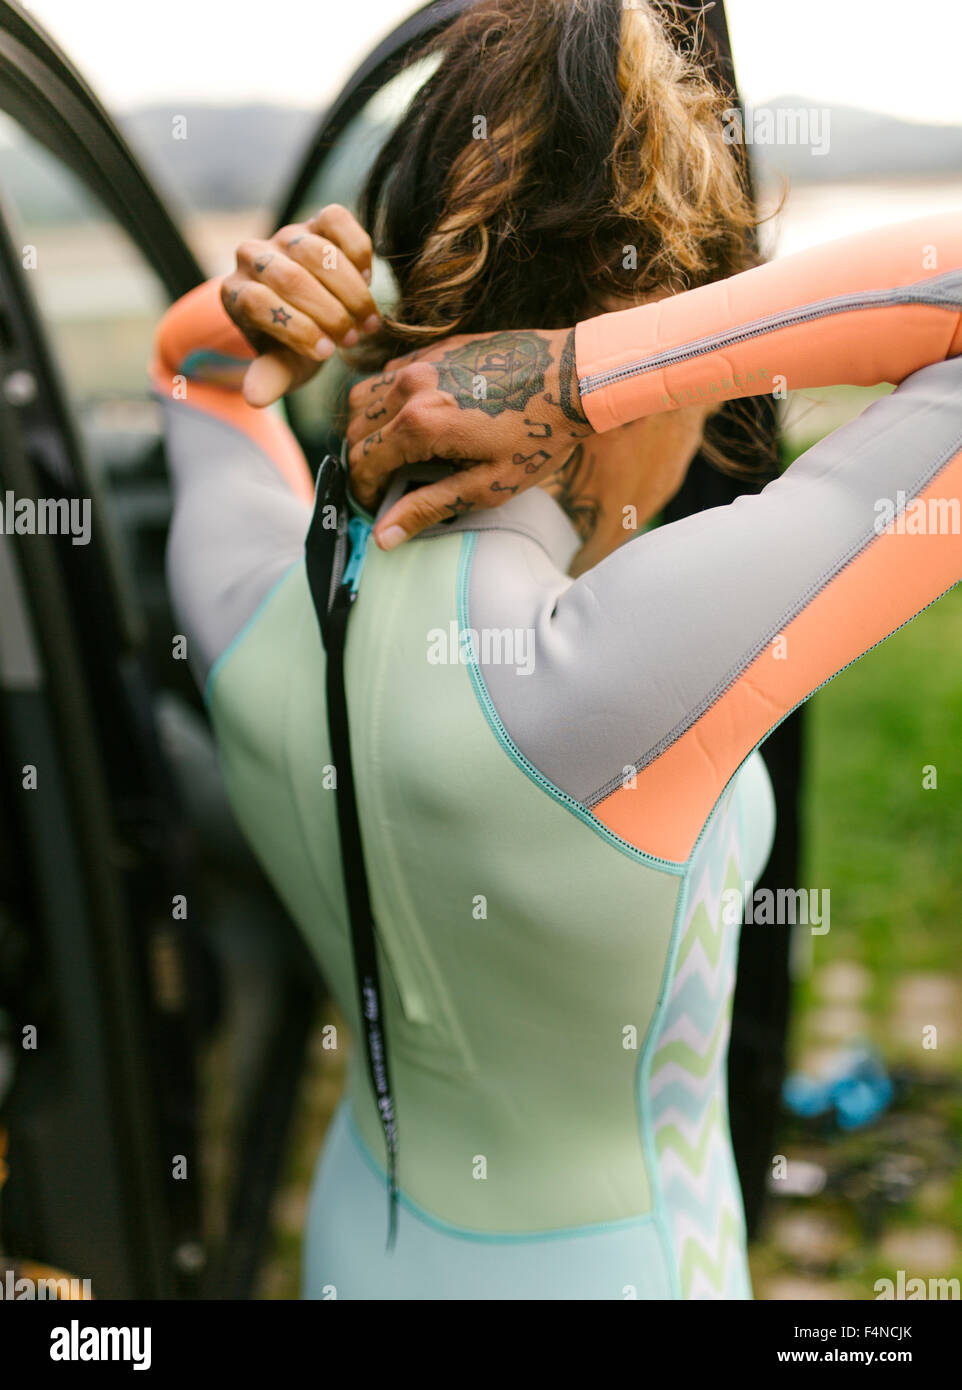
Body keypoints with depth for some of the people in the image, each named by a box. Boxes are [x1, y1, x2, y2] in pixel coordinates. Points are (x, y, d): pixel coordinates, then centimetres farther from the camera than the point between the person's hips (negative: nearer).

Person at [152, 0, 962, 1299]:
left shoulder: (243, 601, -20)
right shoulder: (601, 683, -41)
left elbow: (199, 366, 5)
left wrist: (268, 310, -18)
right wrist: (588, 379, -40)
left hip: (380, 1241, 5)